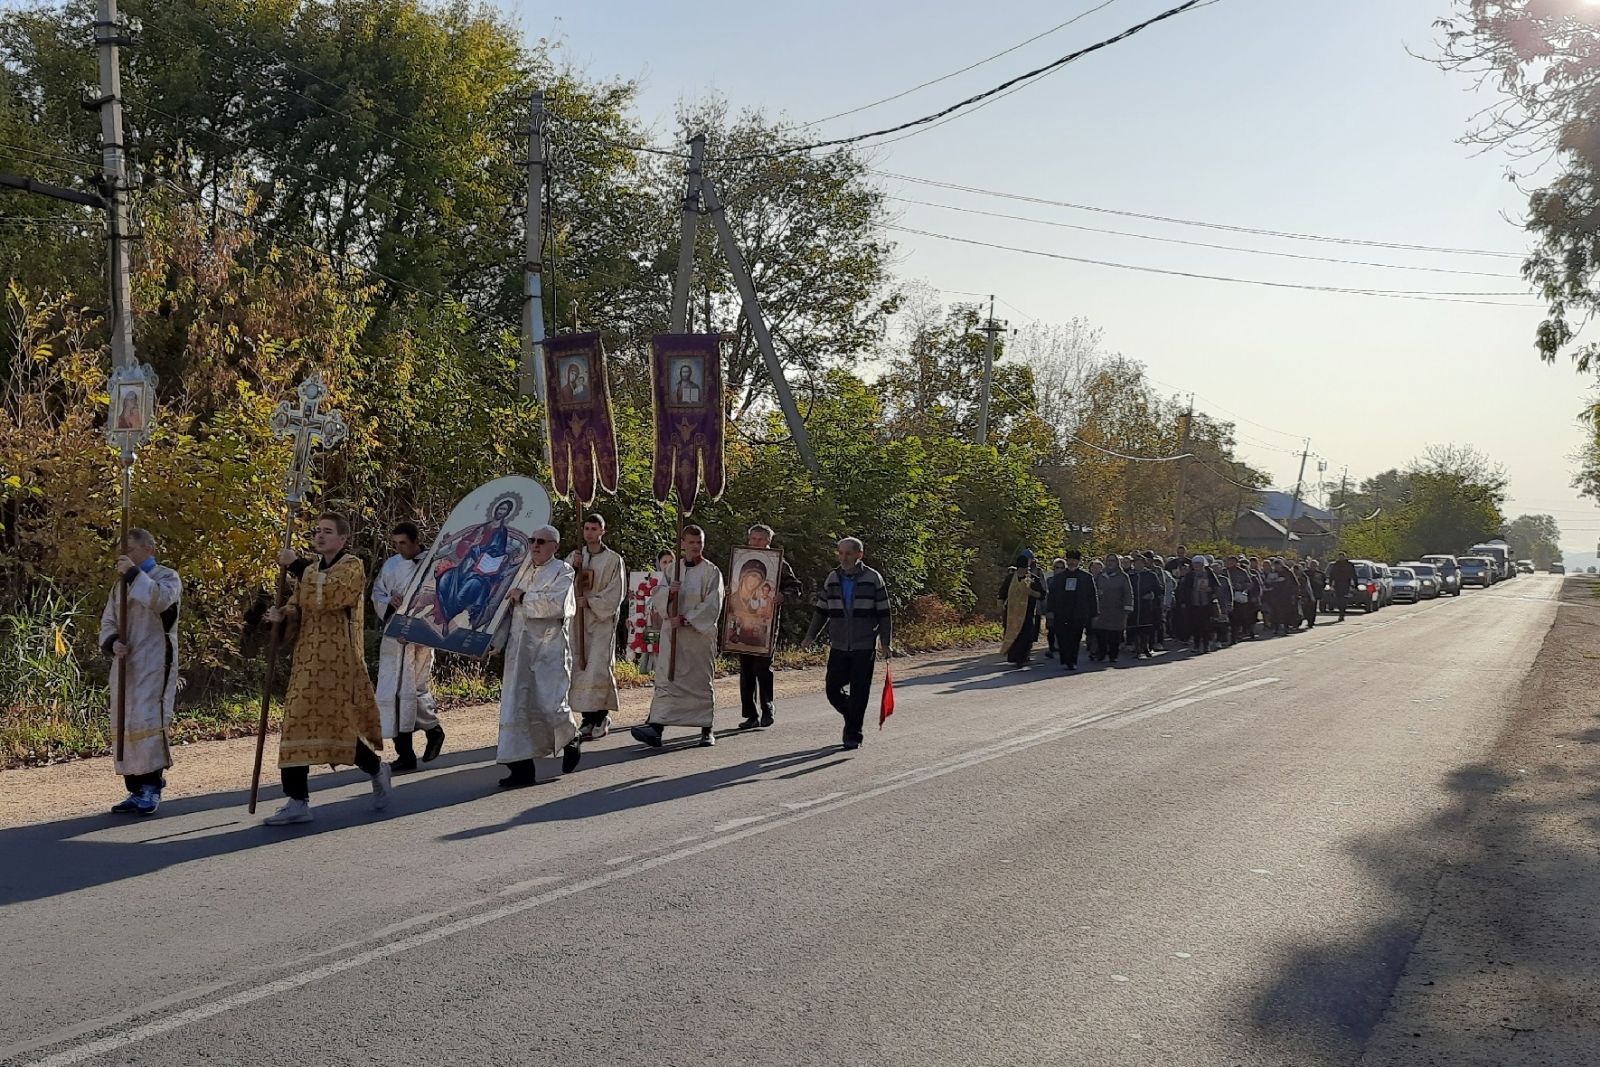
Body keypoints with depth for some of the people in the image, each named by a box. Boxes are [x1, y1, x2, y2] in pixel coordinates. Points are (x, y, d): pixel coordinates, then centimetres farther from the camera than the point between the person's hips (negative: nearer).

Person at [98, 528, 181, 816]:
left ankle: (152, 788, -8)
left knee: (147, 721, -15)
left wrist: (134, 573, -18)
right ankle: (136, 790, 12)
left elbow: (161, 599, -22)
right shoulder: (121, 584, 18)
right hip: (125, 663, 7)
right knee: (125, 725, 5)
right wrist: (112, 643, -5)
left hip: (153, 664, -7)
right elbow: (107, 621, 15)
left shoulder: (167, 576, 0)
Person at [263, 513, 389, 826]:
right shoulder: (309, 569, 17)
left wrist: (296, 565, -22)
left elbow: (330, 594, -23)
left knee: (337, 726, -4)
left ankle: (377, 769, 22)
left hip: (338, 662, -6)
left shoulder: (352, 567, -5)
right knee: (298, 727, 0)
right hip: (307, 660, 6)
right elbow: (298, 609, 16)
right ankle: (297, 802, 3)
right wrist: (283, 614, -7)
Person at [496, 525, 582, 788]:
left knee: (551, 704, -10)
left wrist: (523, 597, -10)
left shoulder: (562, 571, 0)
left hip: (550, 648, -6)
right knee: (516, 705, -3)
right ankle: (521, 768, 0)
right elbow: (512, 609, 31)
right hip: (520, 647, 6)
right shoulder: (523, 570, 19)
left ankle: (570, 739, 22)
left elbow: (555, 603, -16)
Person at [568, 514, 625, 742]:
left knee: (597, 670, -12)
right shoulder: (574, 557, 11)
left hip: (602, 622, -4)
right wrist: (572, 567, -13)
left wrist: (589, 602, -15)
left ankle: (601, 717, -3)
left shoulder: (613, 560, -1)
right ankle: (588, 719, 9)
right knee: (579, 669, 2)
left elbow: (614, 596, -5)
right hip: (577, 621, 4)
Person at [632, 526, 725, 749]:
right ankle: (656, 727, -15)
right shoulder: (672, 570, 11)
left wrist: (686, 619, -17)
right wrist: (668, 591, -17)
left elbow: (712, 606, -9)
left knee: (701, 681, 3)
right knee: (667, 680, -6)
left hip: (700, 635, -3)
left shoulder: (711, 572, -1)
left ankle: (707, 730, 13)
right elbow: (656, 601, 5)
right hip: (672, 634, 3)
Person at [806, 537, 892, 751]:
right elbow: (822, 610, 15)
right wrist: (811, 636, 6)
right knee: (832, 689, 0)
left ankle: (854, 735, 7)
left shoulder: (873, 579, -2)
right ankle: (853, 718, 26)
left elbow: (883, 613, 0)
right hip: (838, 646, 3)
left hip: (864, 647, -3)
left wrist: (885, 643, -4)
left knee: (859, 692, -3)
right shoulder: (832, 579, 8)